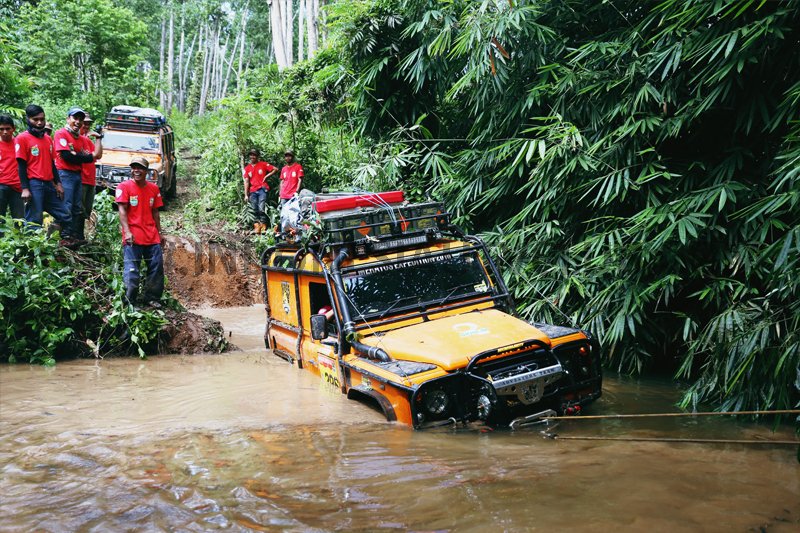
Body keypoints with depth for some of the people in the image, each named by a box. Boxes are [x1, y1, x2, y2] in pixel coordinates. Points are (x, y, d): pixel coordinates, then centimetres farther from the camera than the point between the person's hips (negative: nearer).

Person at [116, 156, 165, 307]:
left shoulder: (153, 188, 11)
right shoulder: (124, 187, -2)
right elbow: (122, 210, -8)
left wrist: (159, 233, 15)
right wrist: (127, 231, -19)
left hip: (152, 237, 5)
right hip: (133, 237, -5)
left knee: (157, 267, 4)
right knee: (131, 270, -5)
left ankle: (151, 298, 17)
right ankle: (129, 301, 3)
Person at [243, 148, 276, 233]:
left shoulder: (263, 164, 4)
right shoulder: (247, 168, 12)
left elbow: (275, 169, 5)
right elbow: (246, 182, 9)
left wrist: (266, 176, -2)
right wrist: (246, 195, 4)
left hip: (262, 189, -4)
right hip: (252, 191, 4)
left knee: (261, 209, -13)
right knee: (254, 210, 4)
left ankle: (263, 226, -11)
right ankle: (256, 226, 6)